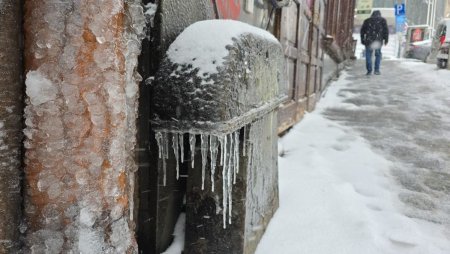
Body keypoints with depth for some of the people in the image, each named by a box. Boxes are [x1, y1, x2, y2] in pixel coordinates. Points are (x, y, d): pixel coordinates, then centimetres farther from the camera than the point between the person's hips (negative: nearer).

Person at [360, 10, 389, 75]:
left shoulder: (367, 20, 14)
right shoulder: (382, 20, 11)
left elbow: (362, 30, 11)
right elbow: (386, 30, 4)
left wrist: (362, 40, 15)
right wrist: (386, 39, 7)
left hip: (368, 41, 0)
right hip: (378, 41, 0)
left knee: (368, 55, 5)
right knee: (378, 55, 10)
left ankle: (369, 70, -1)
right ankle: (376, 70, 5)